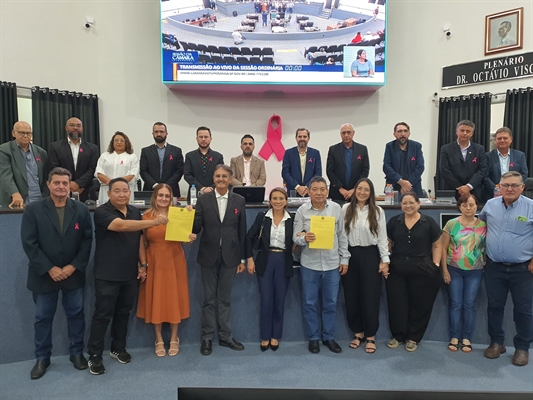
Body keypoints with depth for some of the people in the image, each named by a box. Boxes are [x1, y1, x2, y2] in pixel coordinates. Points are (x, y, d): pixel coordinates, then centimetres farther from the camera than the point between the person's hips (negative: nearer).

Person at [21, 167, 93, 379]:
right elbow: (29, 243, -9)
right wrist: (49, 268, -14)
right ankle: (42, 358, 28)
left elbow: (87, 240, -3)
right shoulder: (33, 210, -4)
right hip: (44, 274, -1)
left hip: (74, 274, 1)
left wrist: (73, 266, -12)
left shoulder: (81, 210, 0)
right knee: (43, 318, 12)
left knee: (76, 314, 11)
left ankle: (77, 353, 27)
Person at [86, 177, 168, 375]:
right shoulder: (102, 212, -14)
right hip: (107, 275, -5)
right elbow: (122, 225, -31)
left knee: (123, 313, 16)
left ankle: (118, 348, 31)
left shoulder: (135, 212, 7)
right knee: (102, 315, 3)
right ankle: (94, 355, 17)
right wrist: (153, 222, -39)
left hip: (130, 274, 6)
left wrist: (143, 264, 7)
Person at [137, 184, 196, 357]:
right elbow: (143, 243, 3)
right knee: (155, 300, 7)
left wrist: (190, 238, -22)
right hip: (154, 262, 0)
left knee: (174, 299, 8)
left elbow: (184, 237, 0)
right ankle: (159, 340, 23)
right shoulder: (146, 216, -1)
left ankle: (174, 339, 24)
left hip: (174, 261, 0)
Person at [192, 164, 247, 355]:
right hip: (209, 255, -1)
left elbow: (242, 231, 2)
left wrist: (242, 258, 3)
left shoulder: (239, 200, 1)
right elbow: (197, 227, -7)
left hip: (230, 256, 1)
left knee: (225, 298, 12)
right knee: (209, 298, 9)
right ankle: (207, 337, 22)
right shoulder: (203, 199, -1)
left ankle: (225, 336, 24)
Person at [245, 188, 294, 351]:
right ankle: (265, 336, 18)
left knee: (279, 301, 9)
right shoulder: (262, 217, -2)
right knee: (266, 300, 2)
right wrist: (249, 259, -4)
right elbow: (249, 237, 2)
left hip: (284, 262, 1)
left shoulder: (292, 219, -1)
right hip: (265, 261, -1)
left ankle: (275, 336, 24)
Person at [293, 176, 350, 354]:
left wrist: (344, 258, 3)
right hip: (309, 264, -1)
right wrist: (304, 238, -26)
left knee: (331, 303, 12)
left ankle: (329, 337, 29)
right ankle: (313, 338, 27)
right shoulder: (302, 210, -5)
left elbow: (342, 236, 4)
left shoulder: (336, 208, -2)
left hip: (332, 263, 1)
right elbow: (295, 237, -4)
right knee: (310, 303, 10)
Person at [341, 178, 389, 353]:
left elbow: (382, 237, 1)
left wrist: (385, 260, -3)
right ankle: (358, 333, 25)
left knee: (370, 297, 3)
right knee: (352, 297, 8)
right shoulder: (346, 209, 1)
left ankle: (370, 336, 18)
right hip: (350, 256, 1)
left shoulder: (378, 211, 1)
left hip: (370, 256, -1)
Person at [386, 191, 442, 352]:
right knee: (397, 304, 6)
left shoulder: (429, 222, 1)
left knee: (419, 305, 7)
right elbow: (387, 243, 10)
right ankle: (398, 335, 24)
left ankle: (413, 338, 24)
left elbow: (437, 245, 4)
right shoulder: (394, 221, 6)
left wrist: (436, 264, -5)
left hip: (422, 271, -1)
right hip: (396, 270, 2)